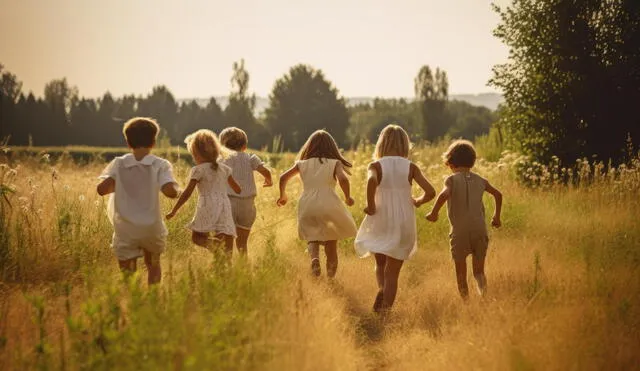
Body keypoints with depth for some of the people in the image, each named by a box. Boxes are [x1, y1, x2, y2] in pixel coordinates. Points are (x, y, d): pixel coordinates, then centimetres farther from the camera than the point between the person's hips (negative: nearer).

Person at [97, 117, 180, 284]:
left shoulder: (119, 164, -4)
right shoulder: (160, 165, -9)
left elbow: (101, 189, -14)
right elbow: (171, 192, -23)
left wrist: (119, 185, 4)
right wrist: (174, 187, -1)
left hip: (125, 231, 0)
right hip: (151, 229, 0)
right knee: (153, 267, 25)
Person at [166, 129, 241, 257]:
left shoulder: (198, 170, -3)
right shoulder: (224, 168, 14)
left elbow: (187, 193, -4)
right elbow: (237, 189, 23)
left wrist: (173, 211, 3)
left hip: (207, 207, -5)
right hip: (224, 206, 5)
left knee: (196, 237, 2)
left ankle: (212, 244, -28)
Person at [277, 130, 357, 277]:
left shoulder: (303, 164, 12)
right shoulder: (335, 163, 4)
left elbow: (283, 177, 6)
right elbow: (343, 179, -13)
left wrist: (283, 196, 22)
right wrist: (348, 197, 2)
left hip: (307, 206, 2)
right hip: (328, 205, -2)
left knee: (312, 237, 18)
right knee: (331, 242, 12)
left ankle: (314, 257, -15)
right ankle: (330, 278, 7)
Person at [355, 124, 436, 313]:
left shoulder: (376, 166, -5)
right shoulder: (410, 167, -1)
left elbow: (372, 181, -28)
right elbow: (430, 192, -8)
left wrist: (370, 206, -16)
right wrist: (417, 202, 12)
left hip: (380, 222, 0)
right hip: (404, 224, 1)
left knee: (381, 264, 20)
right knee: (392, 272, 8)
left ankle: (382, 289, -9)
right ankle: (385, 308, -1)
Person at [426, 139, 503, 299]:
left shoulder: (452, 180, -5)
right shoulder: (480, 180, 9)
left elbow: (445, 194, -26)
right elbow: (498, 195, 22)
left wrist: (434, 212, -15)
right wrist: (496, 217, 35)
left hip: (460, 232, -3)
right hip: (480, 231, 3)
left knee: (461, 273, 10)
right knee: (479, 271, 11)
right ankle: (484, 297, -15)